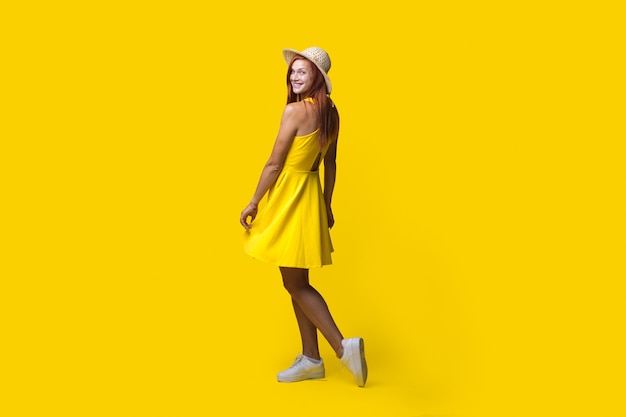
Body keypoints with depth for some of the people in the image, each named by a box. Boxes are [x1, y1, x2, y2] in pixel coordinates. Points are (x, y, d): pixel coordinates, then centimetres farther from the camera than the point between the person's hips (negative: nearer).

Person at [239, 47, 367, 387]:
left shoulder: (295, 110, -17)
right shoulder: (330, 113, 8)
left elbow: (274, 164, -15)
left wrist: (253, 203, -6)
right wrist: (326, 205, 21)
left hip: (289, 196, -8)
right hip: (311, 193, 9)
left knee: (295, 284, 0)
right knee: (297, 283, 14)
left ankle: (343, 346, -4)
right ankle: (310, 359, 20)